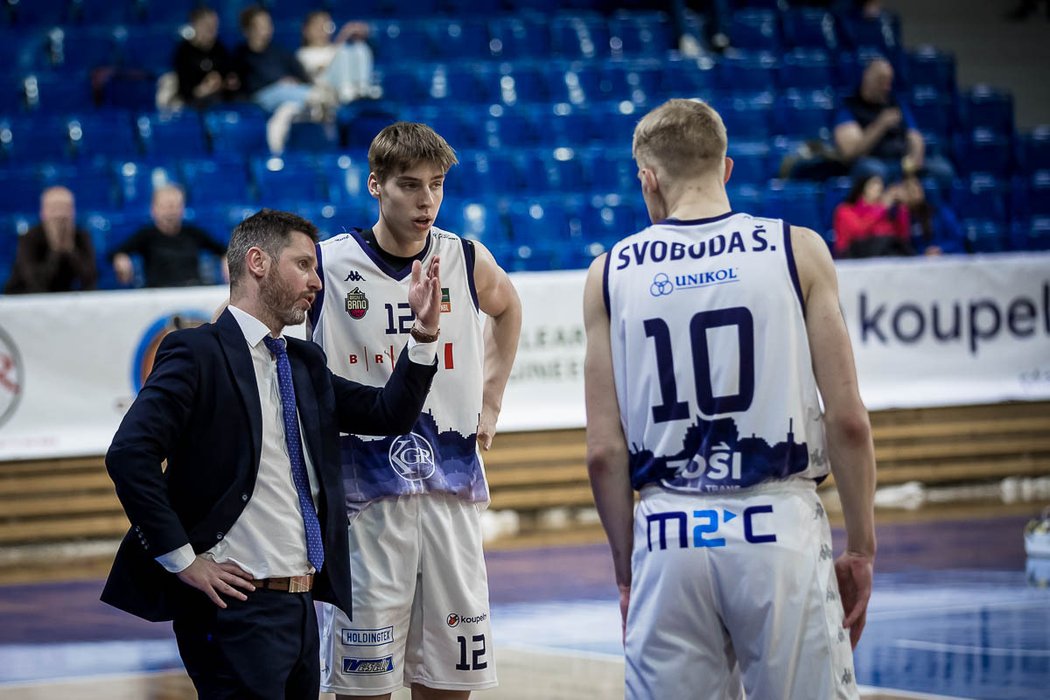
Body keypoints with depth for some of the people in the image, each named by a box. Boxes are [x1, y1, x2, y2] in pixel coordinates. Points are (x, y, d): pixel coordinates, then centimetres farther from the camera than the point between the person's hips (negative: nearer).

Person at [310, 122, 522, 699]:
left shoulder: (468, 262, 2)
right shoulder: (327, 266, -8)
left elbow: (506, 309, 26)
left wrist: (490, 403, 19)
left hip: (452, 490, 3)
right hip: (363, 494, -3)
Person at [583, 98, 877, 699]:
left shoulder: (611, 274, 5)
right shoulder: (797, 250, 1)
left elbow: (605, 452, 3)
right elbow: (848, 420, -3)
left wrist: (626, 568, 13)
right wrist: (861, 549, 6)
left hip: (667, 538, 2)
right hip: (778, 526, -2)